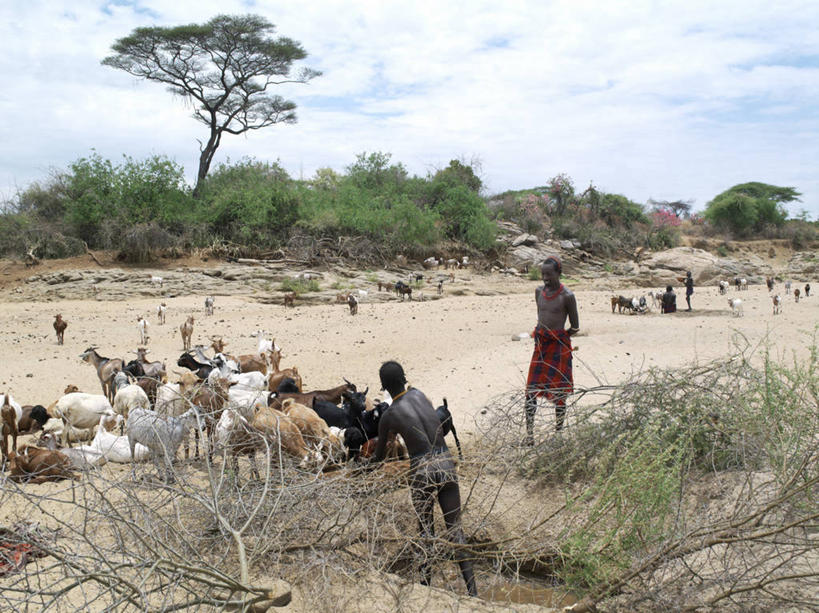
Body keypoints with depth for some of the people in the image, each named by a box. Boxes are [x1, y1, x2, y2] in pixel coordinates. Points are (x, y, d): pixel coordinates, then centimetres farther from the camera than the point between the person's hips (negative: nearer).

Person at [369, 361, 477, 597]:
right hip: (446, 463, 3)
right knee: (455, 529, 8)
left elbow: (379, 455, 15)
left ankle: (425, 584, 12)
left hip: (422, 471, -3)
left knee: (426, 530, 12)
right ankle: (471, 588, 4)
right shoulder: (418, 394, 8)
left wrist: (373, 460, 39)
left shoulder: (388, 416, -1)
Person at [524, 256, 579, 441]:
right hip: (540, 345, 5)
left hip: (559, 346, -5)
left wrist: (557, 336, -1)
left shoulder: (567, 296, -10)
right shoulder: (539, 291, 7)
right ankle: (529, 434, 9)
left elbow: (575, 328, -5)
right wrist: (541, 335, 12)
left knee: (558, 392, 2)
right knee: (531, 391, 2)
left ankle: (558, 433, 15)